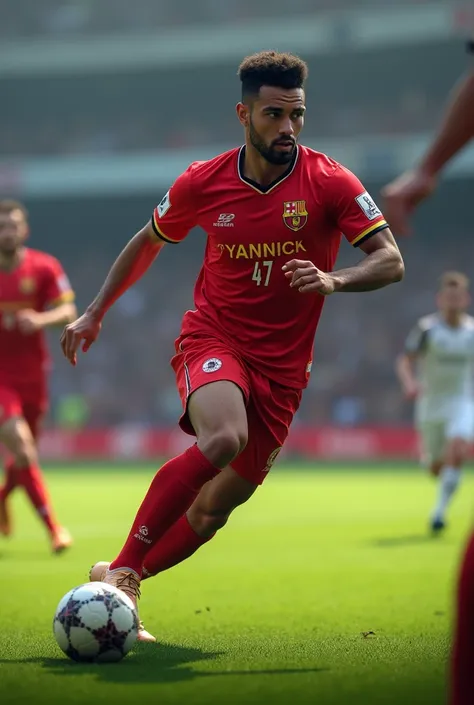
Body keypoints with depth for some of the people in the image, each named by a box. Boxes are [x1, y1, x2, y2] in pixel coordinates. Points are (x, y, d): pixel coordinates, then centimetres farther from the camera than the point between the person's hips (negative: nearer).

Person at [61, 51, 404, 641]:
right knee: (223, 438, -33)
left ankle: (120, 592, 21)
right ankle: (121, 571, -24)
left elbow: (391, 261, -13)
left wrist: (334, 281, -32)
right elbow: (147, 242, 15)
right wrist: (95, 313, 16)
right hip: (212, 338, -2)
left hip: (281, 365, 2)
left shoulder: (330, 183, -8)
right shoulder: (203, 183, -3)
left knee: (216, 508, 1)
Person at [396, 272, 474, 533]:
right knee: (436, 467, 12)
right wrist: (409, 383, -34)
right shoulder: (427, 328, -10)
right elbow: (405, 361, -15)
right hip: (431, 404, 0)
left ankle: (439, 511, -21)